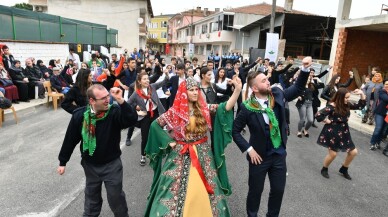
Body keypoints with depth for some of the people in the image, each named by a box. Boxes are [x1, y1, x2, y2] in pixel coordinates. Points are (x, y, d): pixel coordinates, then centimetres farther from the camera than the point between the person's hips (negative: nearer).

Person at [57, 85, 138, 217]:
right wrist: (62, 162, 5)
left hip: (112, 163, -2)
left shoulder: (114, 112, -20)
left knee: (116, 196, 10)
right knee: (92, 196, 23)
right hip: (90, 165, 3)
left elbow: (132, 119, -37)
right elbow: (70, 139, -2)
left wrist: (120, 101, -45)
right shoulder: (80, 115, -13)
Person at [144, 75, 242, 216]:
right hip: (180, 156, -1)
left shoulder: (204, 108, -2)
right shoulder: (175, 111, -5)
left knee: (203, 192, 11)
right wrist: (169, 141, -5)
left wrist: (237, 90, -28)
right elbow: (155, 125, 2)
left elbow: (226, 107, -14)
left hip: (203, 154, 1)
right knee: (176, 189, 7)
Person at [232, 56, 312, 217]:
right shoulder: (248, 108, -19)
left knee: (278, 190, 18)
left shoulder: (278, 94, -8)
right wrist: (249, 149, -15)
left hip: (279, 154, 4)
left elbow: (297, 88, 7)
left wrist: (305, 68, -7)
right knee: (255, 190, 15)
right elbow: (235, 131, -10)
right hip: (259, 156, -4)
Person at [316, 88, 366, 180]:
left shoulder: (347, 105, 2)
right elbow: (318, 115, -26)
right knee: (333, 154, 1)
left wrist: (362, 94, -2)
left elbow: (360, 106, 10)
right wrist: (327, 121, -15)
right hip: (332, 133, -7)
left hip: (343, 133, 8)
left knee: (353, 152, 12)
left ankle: (343, 169, 32)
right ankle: (324, 169, 27)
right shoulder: (332, 106, -20)